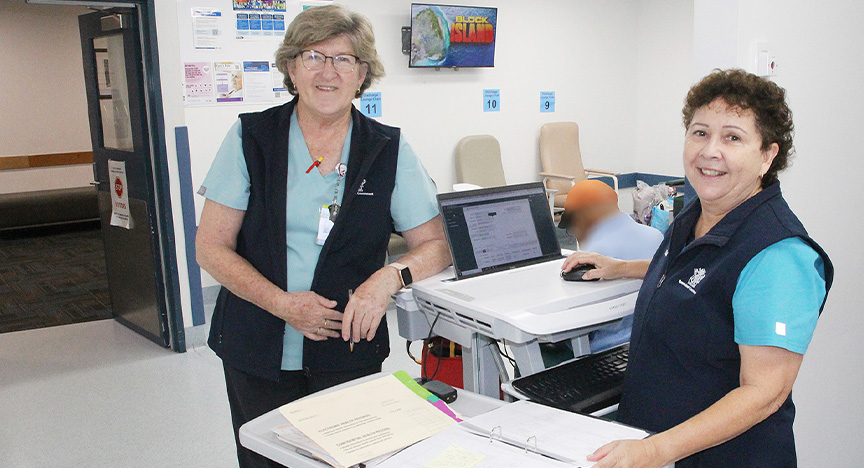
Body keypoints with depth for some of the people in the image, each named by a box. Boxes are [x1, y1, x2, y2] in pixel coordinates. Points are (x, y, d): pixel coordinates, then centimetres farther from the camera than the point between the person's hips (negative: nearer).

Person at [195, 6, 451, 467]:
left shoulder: (389, 149, 0)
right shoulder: (251, 137, -2)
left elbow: (435, 245, 0)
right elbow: (211, 247, -3)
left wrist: (390, 276, -21)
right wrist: (281, 303, -16)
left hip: (348, 352, 0)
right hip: (258, 353, 0)